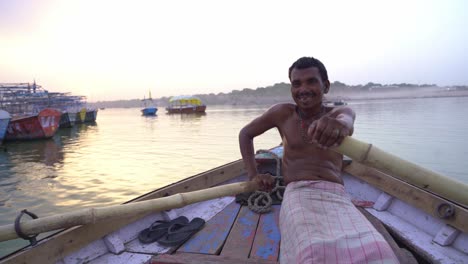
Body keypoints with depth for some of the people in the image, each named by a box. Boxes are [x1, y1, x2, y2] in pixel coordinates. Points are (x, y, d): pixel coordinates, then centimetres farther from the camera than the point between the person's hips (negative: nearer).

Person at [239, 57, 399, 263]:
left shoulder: (340, 111, 12)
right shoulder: (283, 113, 13)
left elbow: (346, 120, -15)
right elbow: (245, 133, 24)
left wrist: (340, 124, -42)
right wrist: (253, 174, 12)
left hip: (337, 197, 2)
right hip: (297, 194, -1)